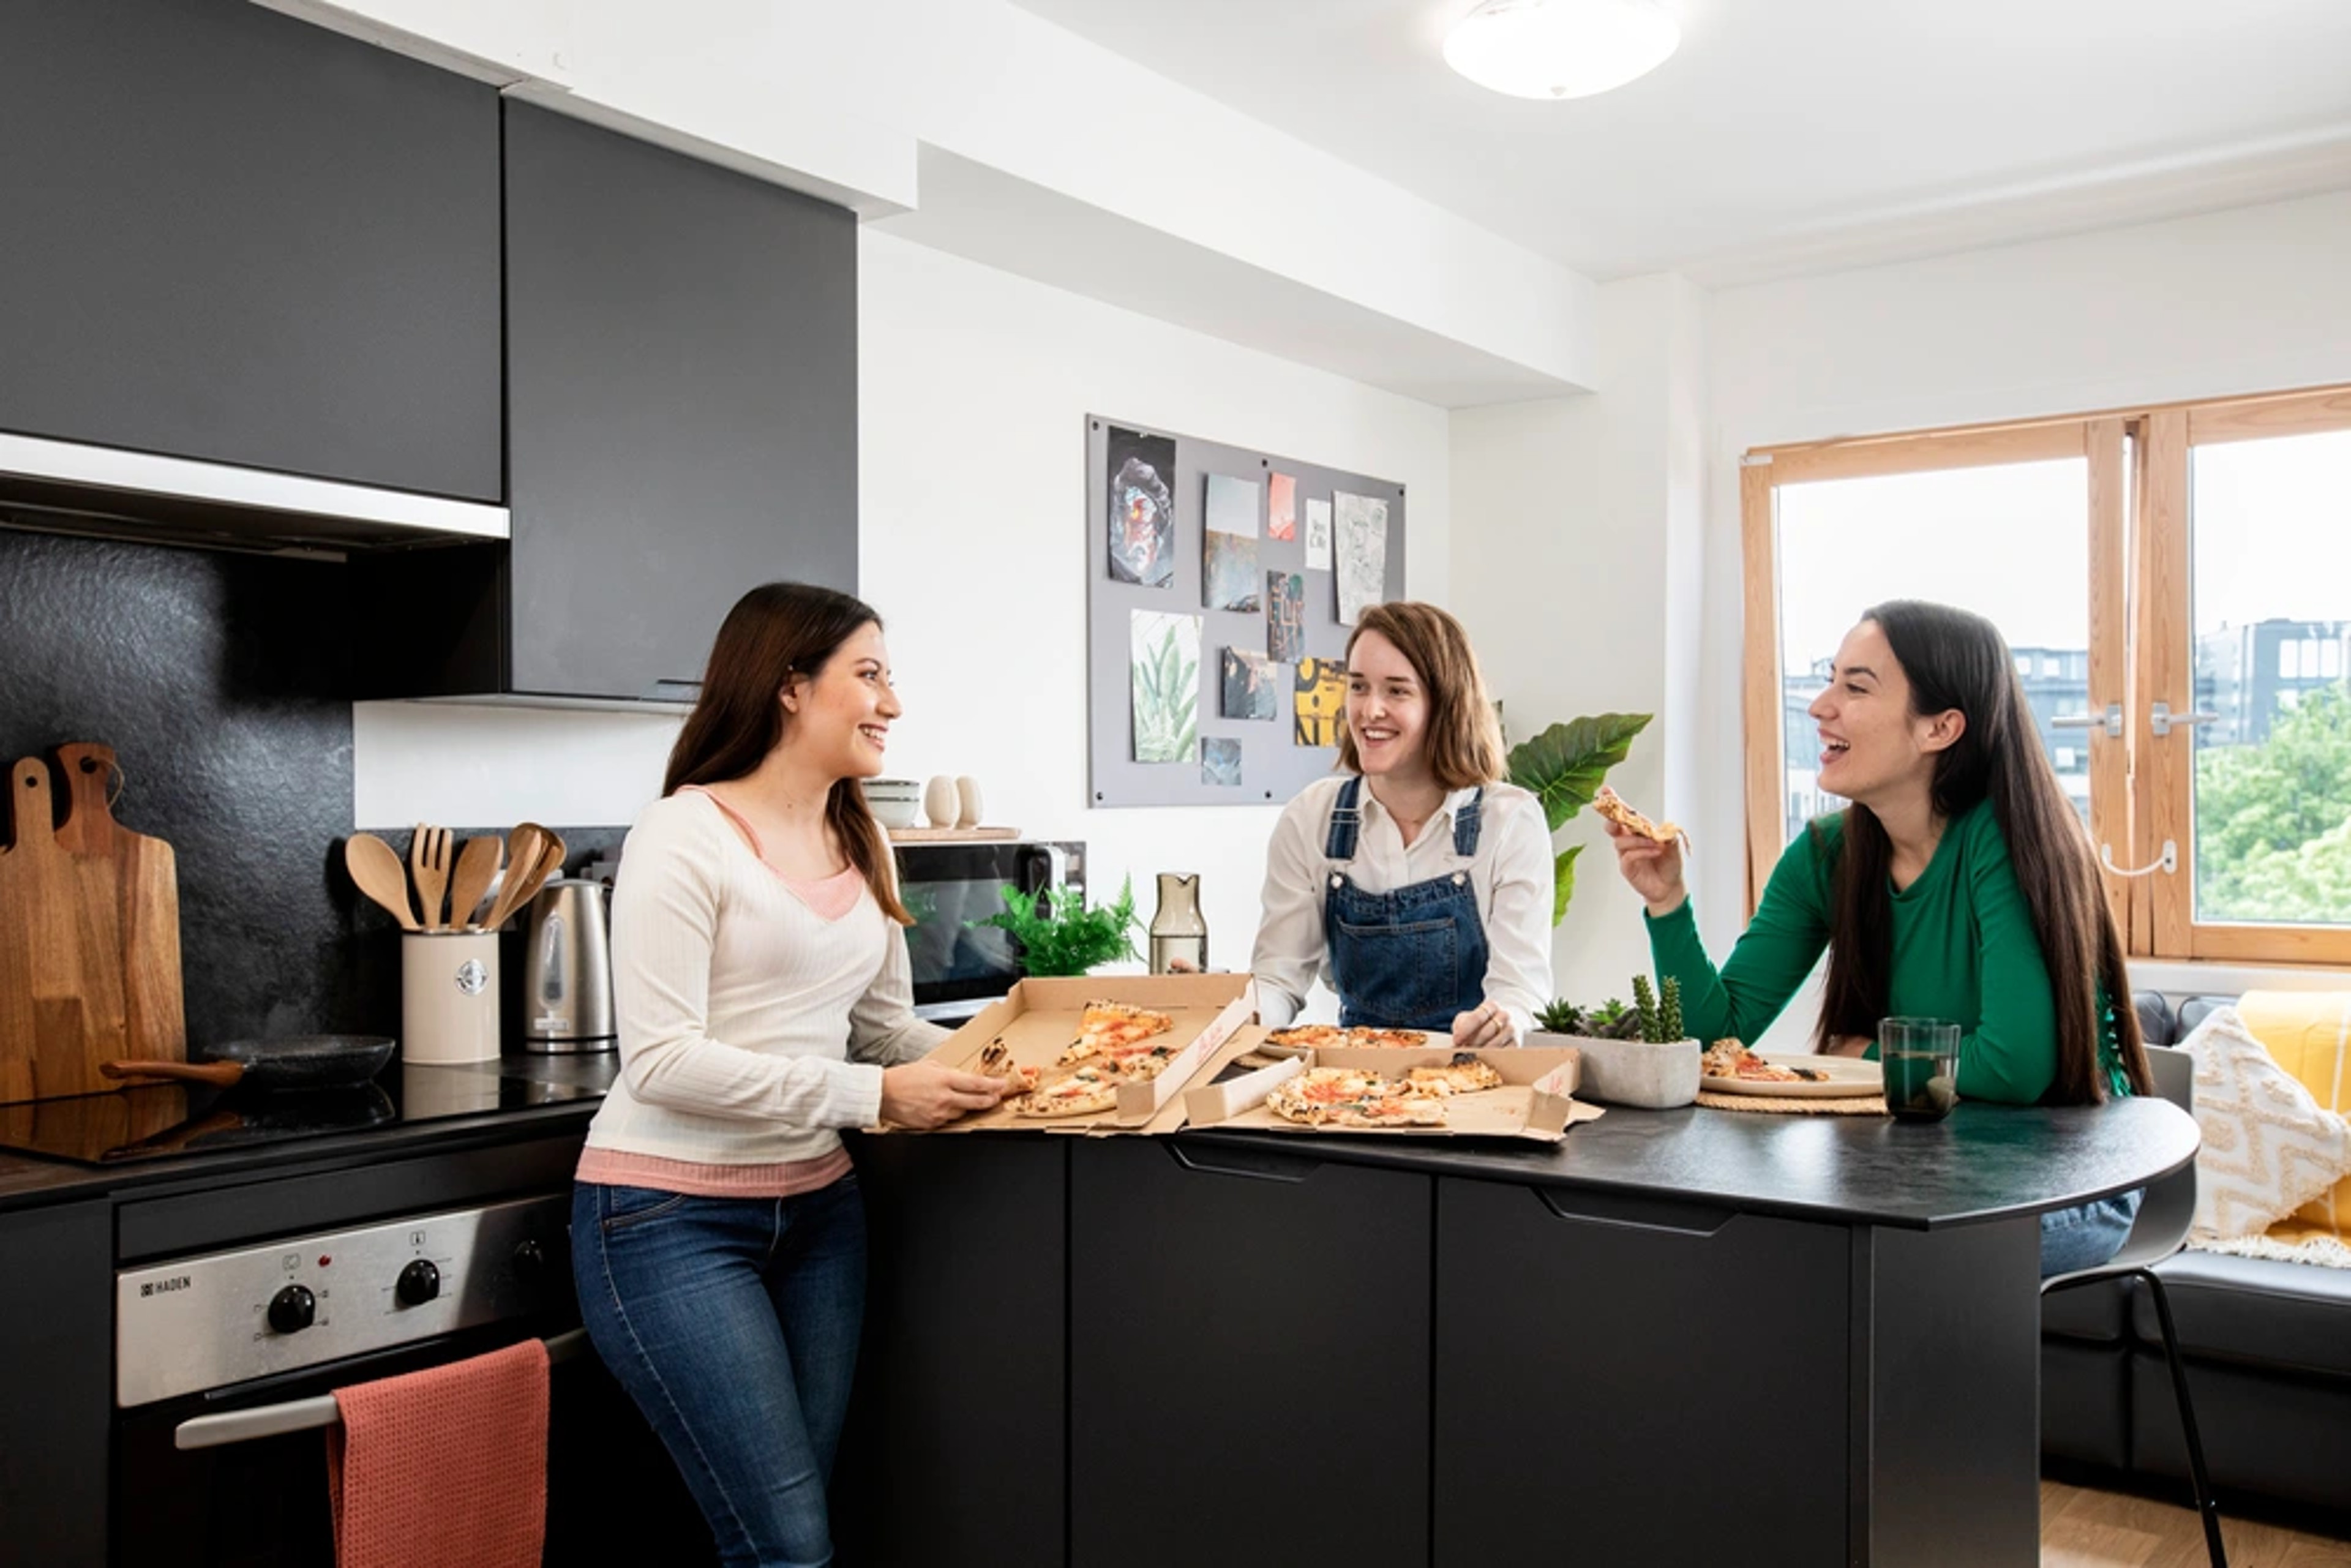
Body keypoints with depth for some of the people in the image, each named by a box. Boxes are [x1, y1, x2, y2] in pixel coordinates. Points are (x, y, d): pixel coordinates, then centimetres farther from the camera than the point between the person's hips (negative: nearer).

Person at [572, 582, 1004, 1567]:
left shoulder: (859, 842, 9)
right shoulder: (687, 836, -14)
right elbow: (663, 1062, -20)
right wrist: (873, 1095, -21)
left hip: (817, 1207, 7)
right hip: (674, 1218, -7)